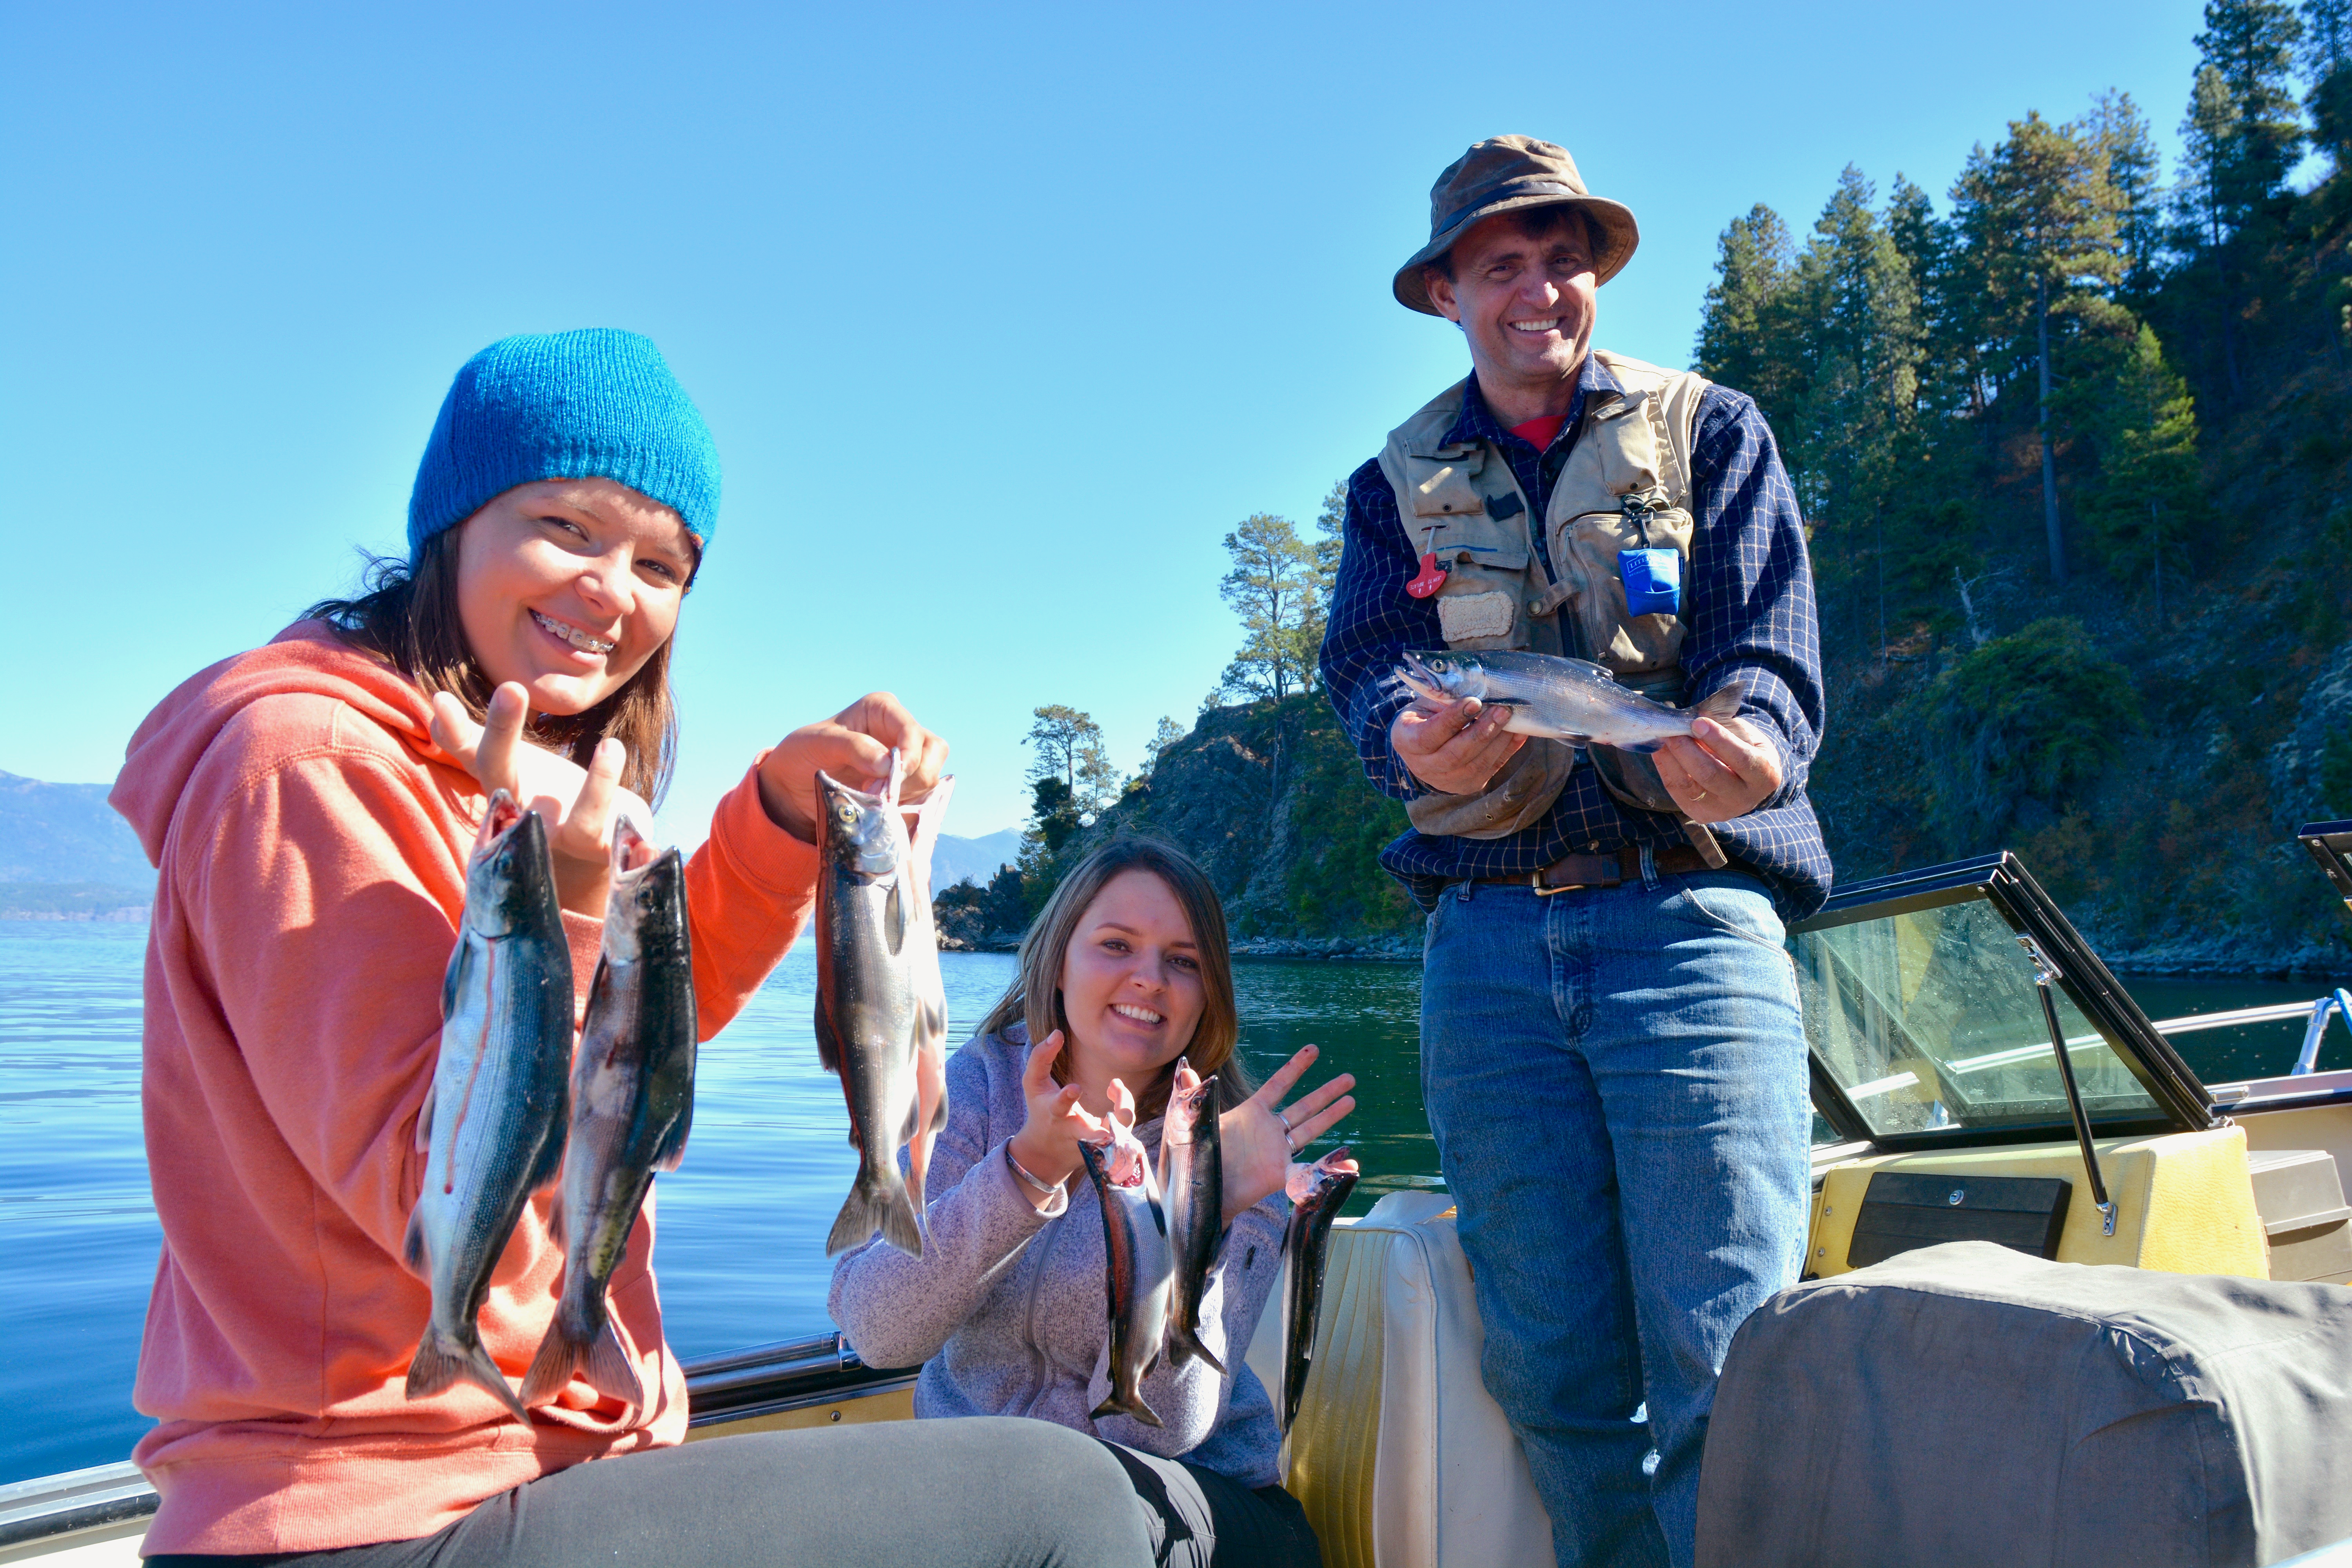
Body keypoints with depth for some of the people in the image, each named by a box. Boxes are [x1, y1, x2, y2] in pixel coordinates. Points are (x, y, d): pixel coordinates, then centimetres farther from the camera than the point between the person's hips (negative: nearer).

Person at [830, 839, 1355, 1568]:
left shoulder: (1234, 1155, -10)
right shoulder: (977, 1086, -6)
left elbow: (1151, 1430, -19)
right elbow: (875, 1330, -20)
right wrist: (1027, 1170, -33)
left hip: (1196, 1508, -2)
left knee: (1097, 1490, -34)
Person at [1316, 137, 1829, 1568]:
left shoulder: (1711, 433, 11)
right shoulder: (1402, 484, 17)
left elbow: (1773, 661, -2)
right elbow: (1366, 663, 0)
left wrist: (1746, 750, -26)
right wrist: (1416, 739, -25)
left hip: (1687, 911, -2)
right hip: (1489, 936, 2)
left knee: (1724, 1361, -9)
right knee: (1553, 1370, 6)